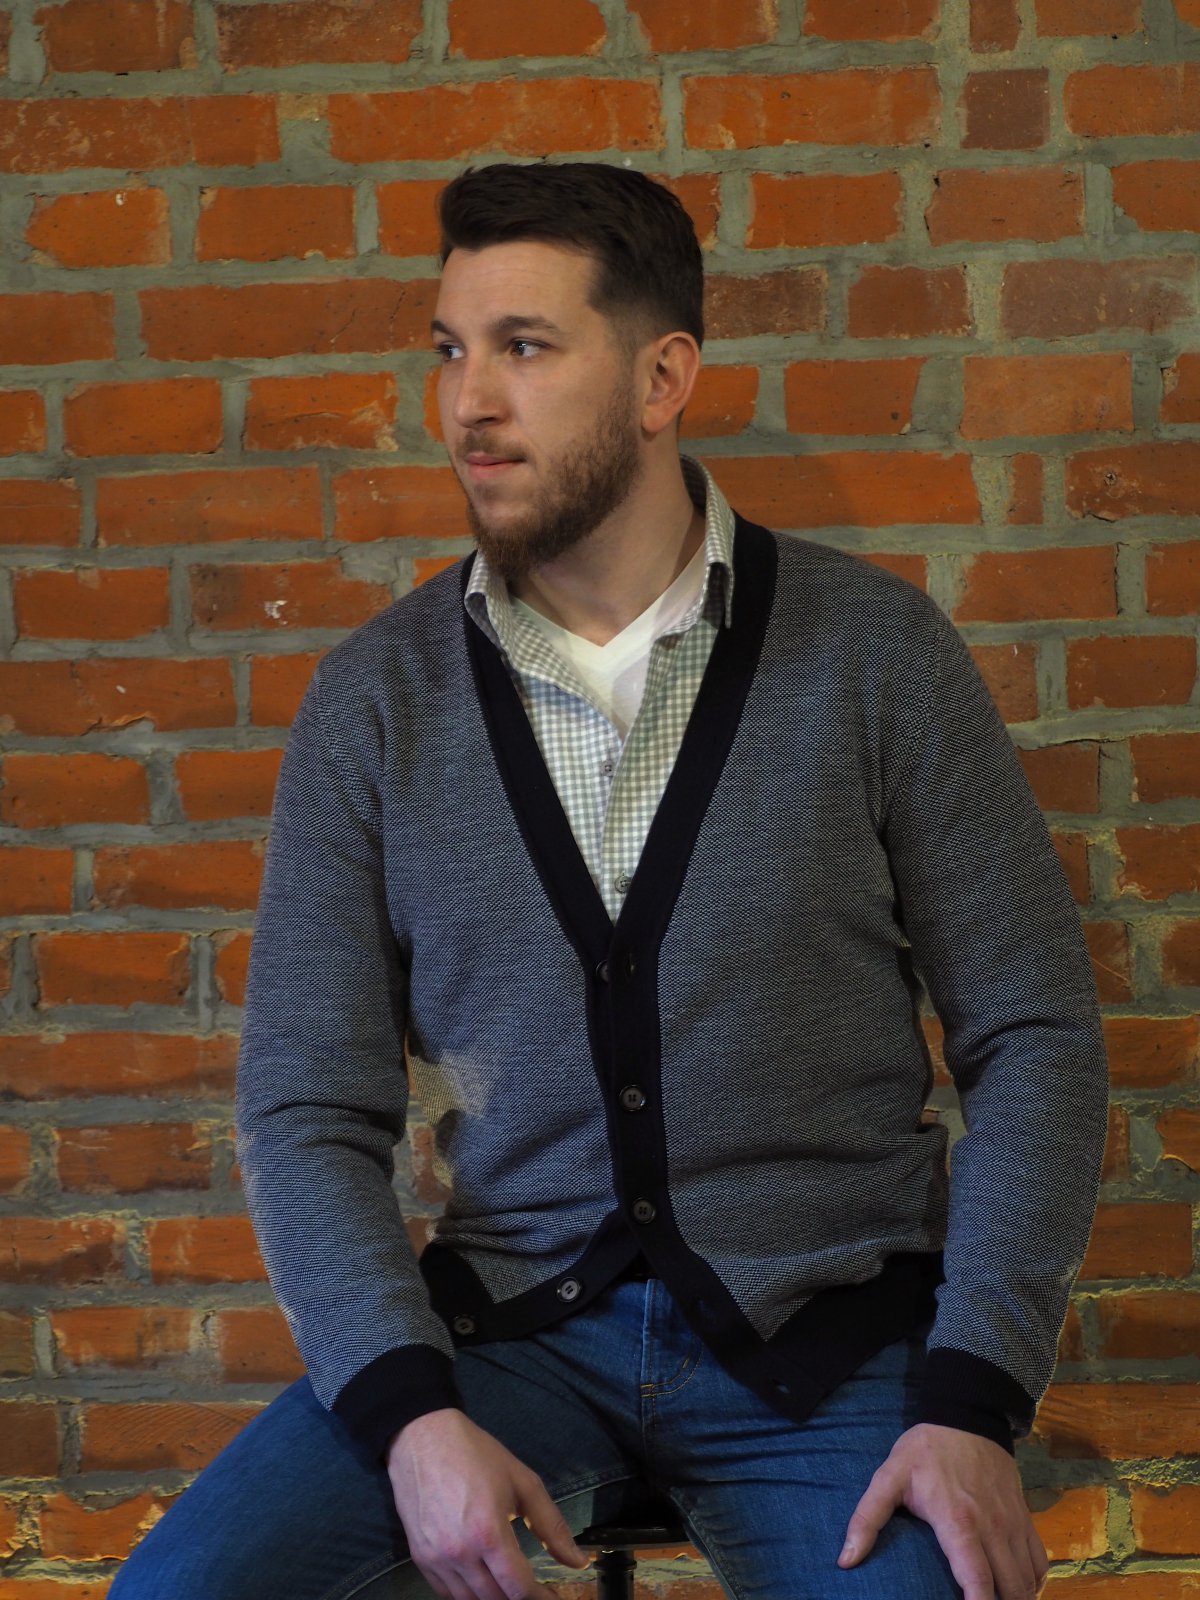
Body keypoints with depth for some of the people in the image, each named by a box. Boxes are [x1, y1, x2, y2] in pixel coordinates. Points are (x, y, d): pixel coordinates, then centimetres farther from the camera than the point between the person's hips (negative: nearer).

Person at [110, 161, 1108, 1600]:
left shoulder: (872, 647, -1)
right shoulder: (375, 697, 3)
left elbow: (1032, 1035, 0)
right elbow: (307, 1105, 2)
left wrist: (973, 1403, -12)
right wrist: (409, 1412, -15)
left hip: (825, 1324, 0)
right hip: (512, 1320, 1)